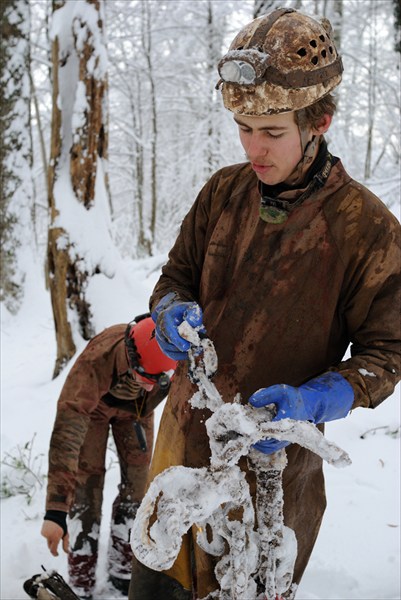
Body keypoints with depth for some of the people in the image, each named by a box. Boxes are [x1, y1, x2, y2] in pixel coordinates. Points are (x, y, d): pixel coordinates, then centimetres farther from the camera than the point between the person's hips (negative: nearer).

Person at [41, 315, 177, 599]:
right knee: (87, 482, -9)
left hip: (137, 409, 3)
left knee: (138, 478, -2)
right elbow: (66, 435, -52)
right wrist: (55, 512, -56)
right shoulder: (95, 362, -48)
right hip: (94, 405, -3)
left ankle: (123, 570, 15)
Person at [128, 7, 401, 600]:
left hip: (273, 457, -4)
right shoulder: (224, 191, -2)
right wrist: (175, 313, -14)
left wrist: (307, 402, -27)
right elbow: (174, 278, 10)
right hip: (184, 438, 4)